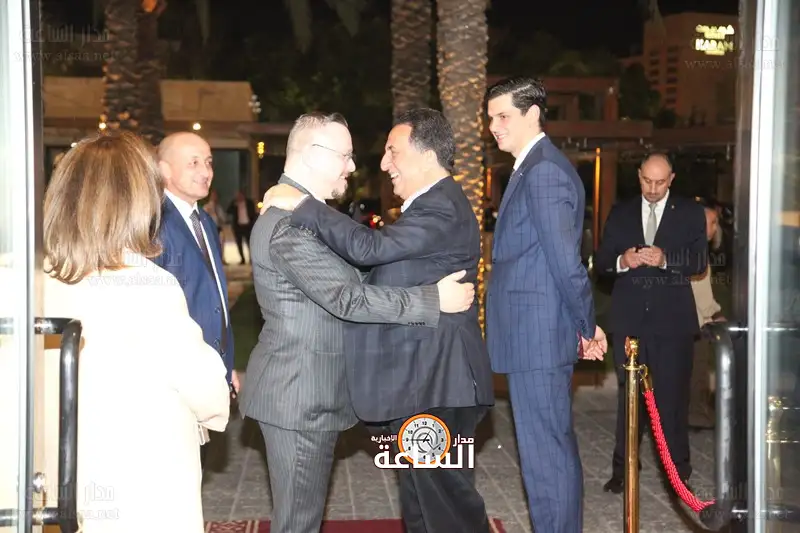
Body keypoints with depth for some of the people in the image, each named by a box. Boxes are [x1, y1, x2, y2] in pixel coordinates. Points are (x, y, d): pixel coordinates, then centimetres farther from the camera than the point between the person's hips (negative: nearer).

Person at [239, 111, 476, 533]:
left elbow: (342, 284, 20)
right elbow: (347, 298, -28)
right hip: (298, 393, -10)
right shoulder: (290, 222, -22)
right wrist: (435, 299, -23)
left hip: (310, 390, 10)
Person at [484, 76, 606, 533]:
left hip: (537, 338, -10)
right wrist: (584, 324, 16)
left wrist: (587, 325, -8)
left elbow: (566, 260, -19)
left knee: (546, 452, -2)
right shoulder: (536, 168, 16)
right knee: (555, 448, 17)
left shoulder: (543, 171, -16)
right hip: (539, 337, 10)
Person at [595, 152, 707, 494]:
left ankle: (678, 471, 11)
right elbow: (601, 261, 8)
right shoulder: (620, 214, 12)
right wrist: (621, 261, -14)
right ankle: (622, 468, 17)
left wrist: (665, 258, -21)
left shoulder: (690, 213, 5)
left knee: (673, 395, 0)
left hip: (673, 318, -2)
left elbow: (700, 261, -4)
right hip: (629, 317, 2)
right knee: (628, 394, 8)